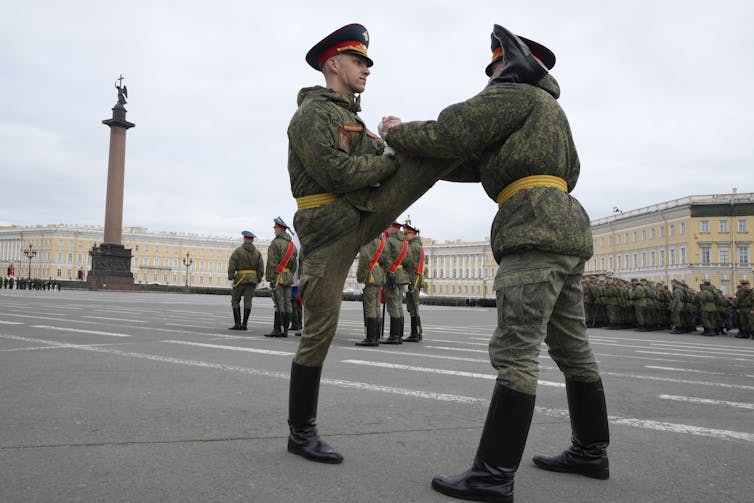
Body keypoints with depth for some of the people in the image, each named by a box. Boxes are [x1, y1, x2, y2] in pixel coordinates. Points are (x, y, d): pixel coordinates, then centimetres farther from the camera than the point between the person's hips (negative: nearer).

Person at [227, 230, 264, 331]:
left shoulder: (238, 250, -4)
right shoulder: (257, 252, 6)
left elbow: (232, 265, -10)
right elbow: (261, 267, 4)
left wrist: (230, 276, -6)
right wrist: (258, 279, 12)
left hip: (241, 278, -3)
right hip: (252, 279, 3)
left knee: (235, 300, 5)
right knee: (247, 301, 3)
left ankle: (237, 323, -2)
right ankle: (244, 324, 1)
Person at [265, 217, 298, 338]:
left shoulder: (276, 243, -10)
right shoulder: (292, 245, 15)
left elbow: (272, 263, -15)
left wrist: (269, 278, -13)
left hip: (278, 278, -7)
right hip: (288, 278, 7)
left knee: (279, 305, -8)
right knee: (287, 304, 5)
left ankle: (278, 330, -8)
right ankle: (285, 330, 9)